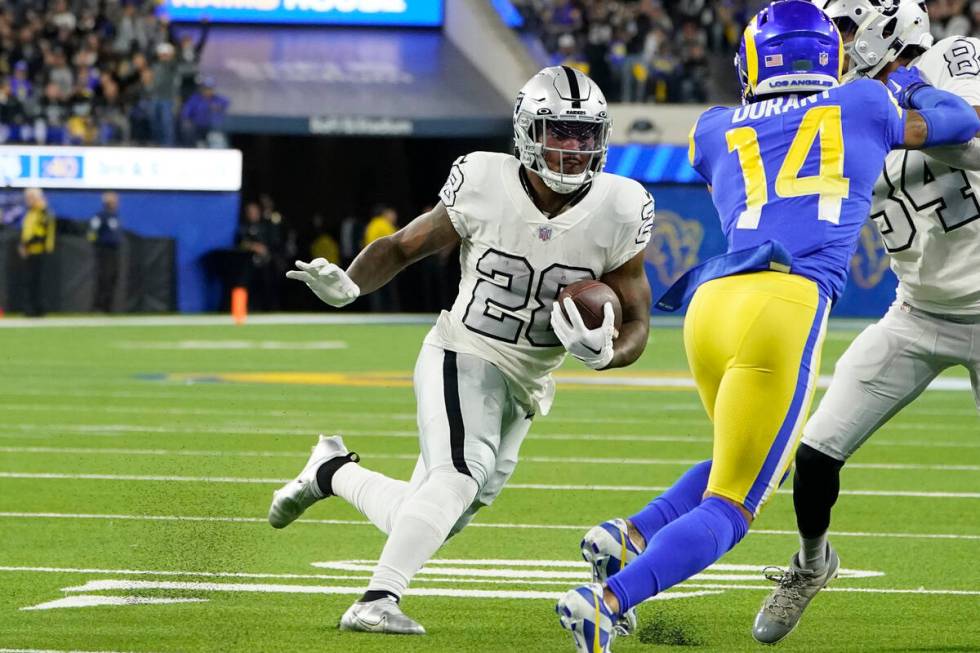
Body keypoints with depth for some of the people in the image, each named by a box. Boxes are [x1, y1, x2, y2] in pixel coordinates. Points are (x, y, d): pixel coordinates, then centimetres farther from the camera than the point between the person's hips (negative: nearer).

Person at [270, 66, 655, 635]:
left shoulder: (619, 212, -11)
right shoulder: (485, 187, -15)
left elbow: (636, 325, -4)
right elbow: (404, 246, 0)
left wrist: (603, 354, -27)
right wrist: (348, 287, -19)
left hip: (526, 384, 4)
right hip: (464, 355, -4)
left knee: (420, 522, 10)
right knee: (461, 474, -32)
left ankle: (333, 471, 36)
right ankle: (376, 602, -27)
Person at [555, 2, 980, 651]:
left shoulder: (718, 131, 23)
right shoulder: (861, 107, 18)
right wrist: (912, 86, 52)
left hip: (711, 303, 5)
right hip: (785, 305, -5)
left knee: (766, 462, 29)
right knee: (729, 508, -1)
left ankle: (631, 536, 10)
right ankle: (609, 598, -22)